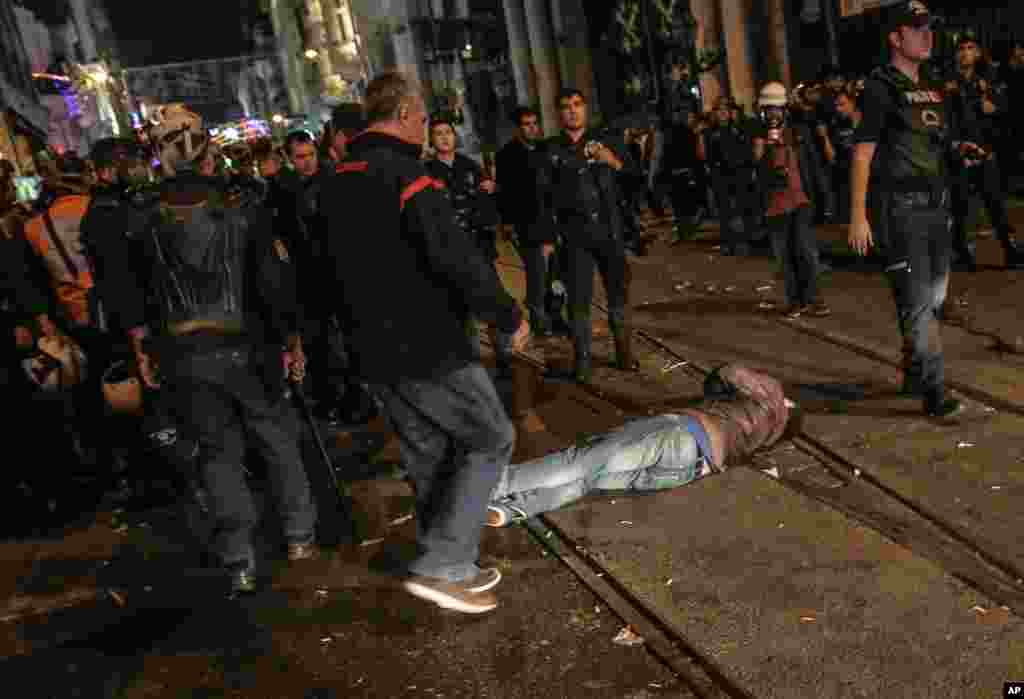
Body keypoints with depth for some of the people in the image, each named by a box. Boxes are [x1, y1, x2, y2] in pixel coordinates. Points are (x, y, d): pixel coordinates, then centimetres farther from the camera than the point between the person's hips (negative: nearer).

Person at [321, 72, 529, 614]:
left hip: (372, 350, 9)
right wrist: (508, 317, -11)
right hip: (425, 346, -8)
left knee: (429, 455, 17)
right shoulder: (403, 172, -15)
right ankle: (439, 566, 0)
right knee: (491, 438, 4)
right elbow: (457, 258, -22)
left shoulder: (337, 183, 13)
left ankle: (451, 568, 27)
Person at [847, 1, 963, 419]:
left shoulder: (931, 90, 15)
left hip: (935, 206, 8)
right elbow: (862, 153, -13)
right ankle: (934, 393, -5)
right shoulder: (880, 87, -8)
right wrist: (858, 216, -18)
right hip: (899, 209, -8)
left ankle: (914, 375, 28)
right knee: (917, 301, -9)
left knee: (934, 298, 14)